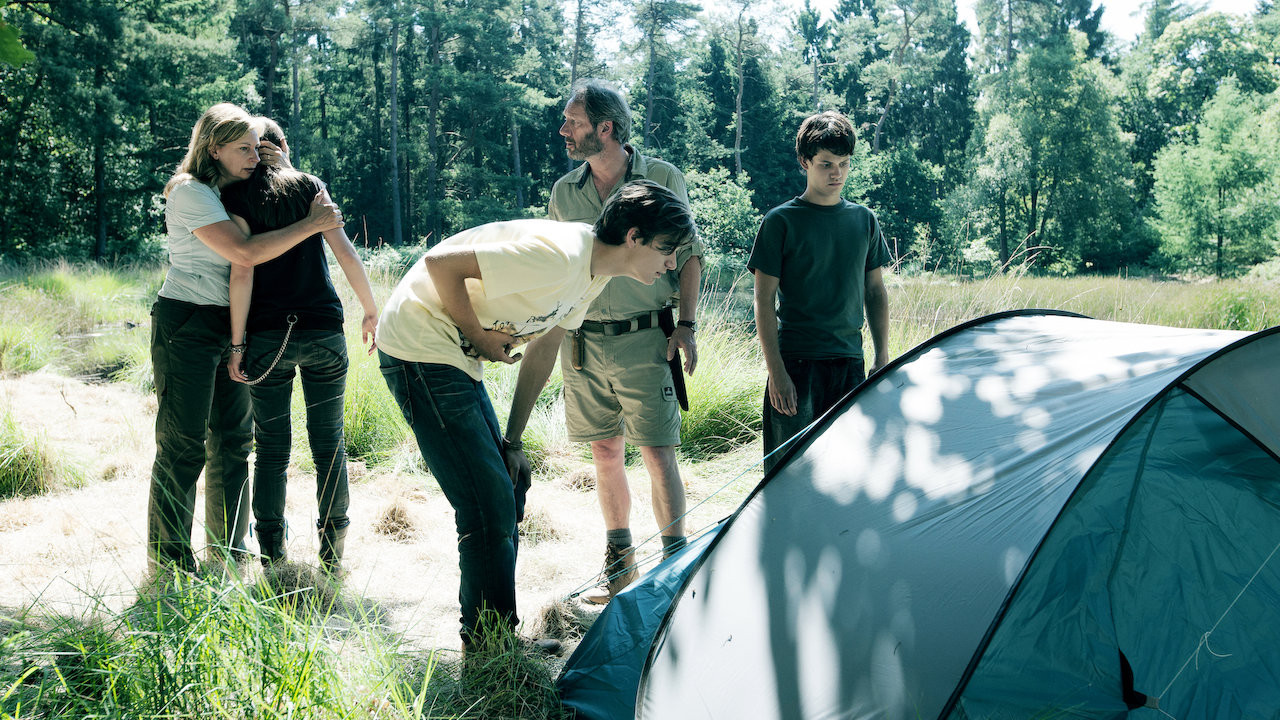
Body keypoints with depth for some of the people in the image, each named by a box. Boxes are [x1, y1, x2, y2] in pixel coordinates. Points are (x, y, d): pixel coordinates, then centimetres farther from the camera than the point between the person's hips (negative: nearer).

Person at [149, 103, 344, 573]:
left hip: (230, 324, 8)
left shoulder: (235, 193, 14)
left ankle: (228, 548, 21)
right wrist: (312, 224, -17)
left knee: (232, 438, 10)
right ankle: (168, 560, 4)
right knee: (183, 445, -5)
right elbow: (245, 253, -23)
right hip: (186, 325, -8)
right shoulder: (190, 192, -12)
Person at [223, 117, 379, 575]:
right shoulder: (311, 186, 8)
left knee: (272, 449, 7)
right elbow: (345, 251, -1)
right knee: (329, 443, 8)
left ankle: (272, 555, 9)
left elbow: (242, 270, -8)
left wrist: (237, 343, -6)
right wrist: (371, 310, 6)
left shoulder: (239, 196, 2)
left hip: (267, 338, -1)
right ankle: (332, 554, 11)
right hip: (324, 331, 1)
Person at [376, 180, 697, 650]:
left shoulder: (592, 273, 4)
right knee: (488, 505, -10)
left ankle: (496, 633, 26)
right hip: (419, 350, -10)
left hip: (457, 359, 10)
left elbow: (543, 349, 13)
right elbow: (441, 264, -27)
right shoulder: (559, 256, -27)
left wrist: (513, 441, 13)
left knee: (507, 487, 13)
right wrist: (481, 336, -15)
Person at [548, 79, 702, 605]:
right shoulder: (564, 192, 7)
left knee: (658, 453, -6)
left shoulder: (663, 179, -3)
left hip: (644, 339, -4)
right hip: (584, 343, 4)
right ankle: (619, 565, 23)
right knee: (605, 453, 10)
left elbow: (689, 258, 3)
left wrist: (686, 324, -5)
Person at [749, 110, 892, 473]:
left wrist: (883, 357, 8)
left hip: (850, 362, 5)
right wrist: (776, 371, -13)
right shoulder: (781, 222, -6)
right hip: (798, 361, -4)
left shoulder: (864, 220, 9)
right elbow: (764, 301, -7)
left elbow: (876, 292, 15)